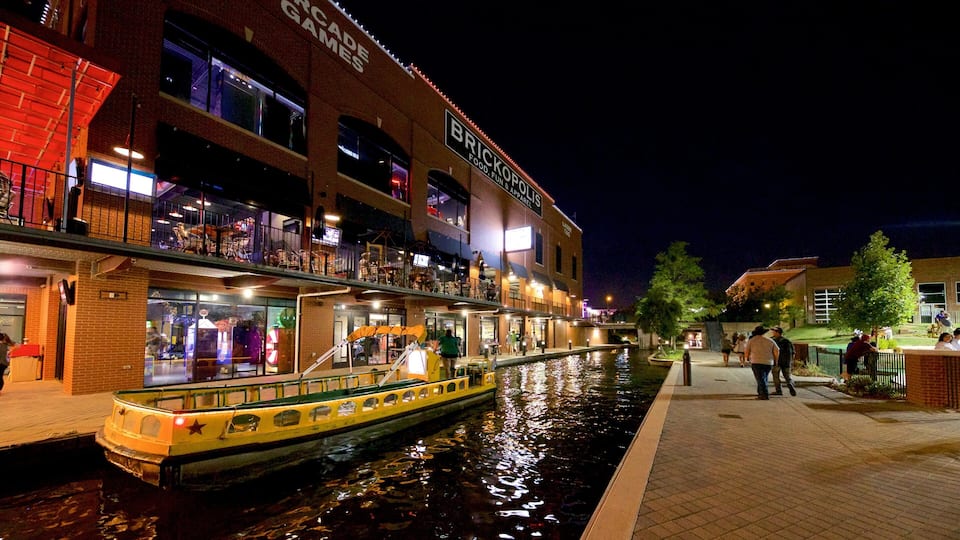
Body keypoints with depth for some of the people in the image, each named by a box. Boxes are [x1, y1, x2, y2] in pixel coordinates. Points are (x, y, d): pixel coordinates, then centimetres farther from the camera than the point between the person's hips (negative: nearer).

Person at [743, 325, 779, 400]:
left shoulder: (751, 340, 0)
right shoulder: (770, 340, 9)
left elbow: (746, 352, 1)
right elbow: (777, 351, 5)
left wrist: (748, 358, 20)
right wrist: (775, 361, 16)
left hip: (757, 362, -4)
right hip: (768, 363, 4)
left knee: (761, 379, -4)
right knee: (763, 379, 18)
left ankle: (765, 394, -14)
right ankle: (760, 393, 25)